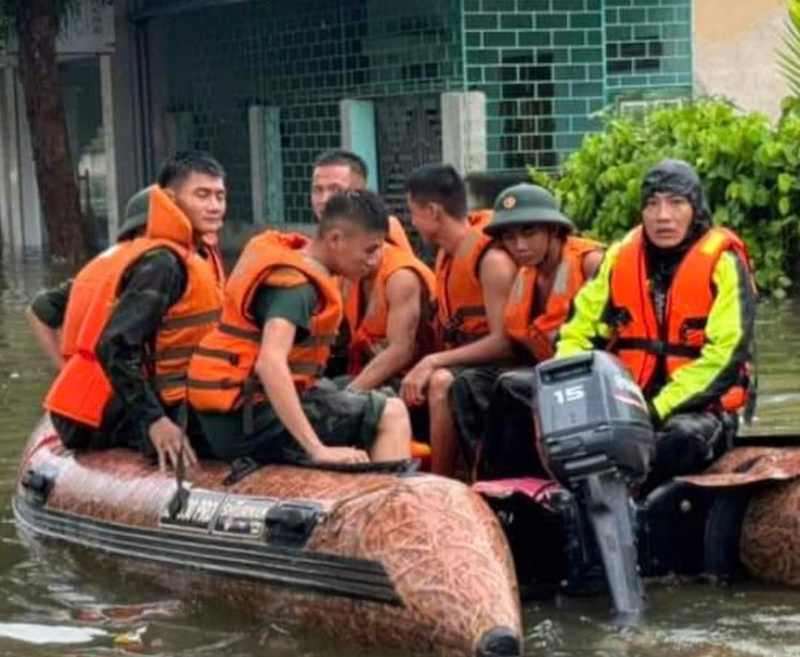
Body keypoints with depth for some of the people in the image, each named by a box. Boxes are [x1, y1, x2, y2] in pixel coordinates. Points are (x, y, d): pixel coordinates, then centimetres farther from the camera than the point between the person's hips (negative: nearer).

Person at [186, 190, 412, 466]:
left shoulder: (290, 253, 10)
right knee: (391, 414, -11)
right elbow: (271, 363, -33)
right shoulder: (296, 286, -18)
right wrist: (318, 450, -36)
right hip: (250, 419, -10)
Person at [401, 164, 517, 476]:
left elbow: (504, 341, -20)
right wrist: (423, 368, -1)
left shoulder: (492, 260, -13)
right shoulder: (445, 257, 14)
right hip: (456, 366, 9)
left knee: (441, 384, -35)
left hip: (494, 367, -9)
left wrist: (433, 362, -23)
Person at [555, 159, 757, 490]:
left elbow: (725, 354, -12)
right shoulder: (620, 257, 9)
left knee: (683, 438, -38)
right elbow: (579, 332, 13)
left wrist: (658, 408, -20)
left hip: (699, 408, -4)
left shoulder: (722, 262, -5)